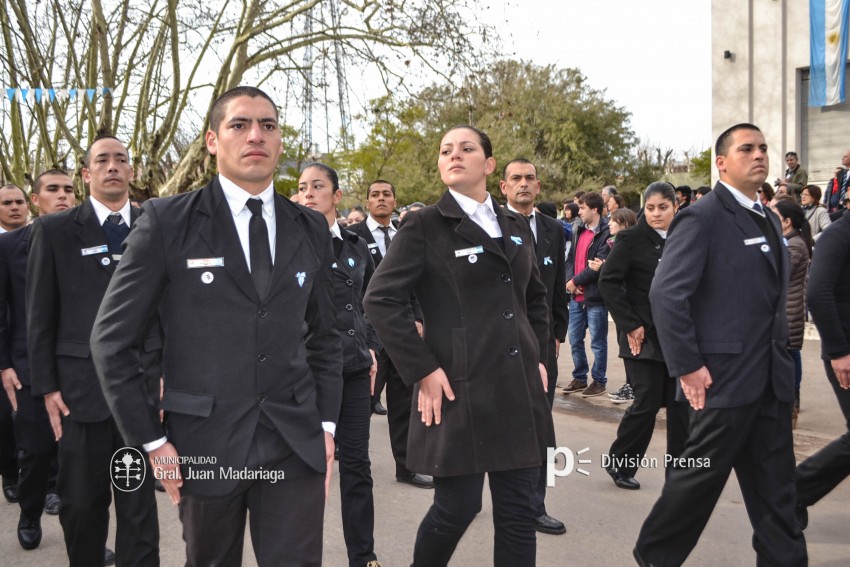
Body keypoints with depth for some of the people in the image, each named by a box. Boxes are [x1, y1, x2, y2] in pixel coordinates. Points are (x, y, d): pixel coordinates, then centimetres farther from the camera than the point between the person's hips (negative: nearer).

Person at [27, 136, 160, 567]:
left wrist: (168, 373, 2)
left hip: (143, 385, 1)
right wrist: (46, 387, -2)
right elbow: (39, 315, 3)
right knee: (81, 500, 9)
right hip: (81, 388, 0)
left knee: (140, 499, 4)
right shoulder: (54, 231, 3)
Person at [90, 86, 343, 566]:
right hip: (206, 446, -2)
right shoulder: (168, 220, -5)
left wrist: (326, 426, 5)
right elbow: (112, 338, -4)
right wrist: (150, 440, -5)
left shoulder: (312, 229, 7)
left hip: (296, 446, 2)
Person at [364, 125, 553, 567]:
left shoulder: (516, 228, 13)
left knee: (518, 513, 8)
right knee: (457, 508, 1)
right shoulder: (425, 226, -4)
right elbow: (380, 300, -10)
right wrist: (422, 371, -13)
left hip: (520, 392, 5)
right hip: (460, 392, -5)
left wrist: (540, 358, 13)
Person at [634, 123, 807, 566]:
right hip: (724, 377, -7)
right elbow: (666, 294, -19)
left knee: (775, 487, 11)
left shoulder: (769, 220, 15)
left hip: (771, 379, 7)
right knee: (701, 475, 5)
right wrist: (687, 367, -19)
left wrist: (782, 359, 12)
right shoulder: (702, 218, -11)